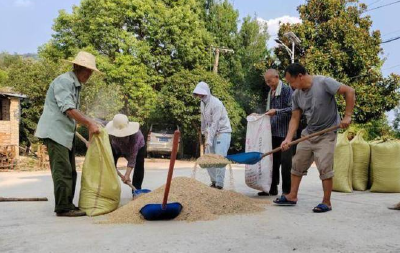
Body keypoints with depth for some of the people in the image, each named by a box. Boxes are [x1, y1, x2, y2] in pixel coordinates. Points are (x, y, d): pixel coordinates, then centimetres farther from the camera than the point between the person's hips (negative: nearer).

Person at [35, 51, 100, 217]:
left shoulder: (76, 85, 18)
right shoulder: (64, 81, -13)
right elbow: (68, 109, -23)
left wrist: (90, 124, 15)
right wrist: (89, 123, -24)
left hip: (66, 133, 10)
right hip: (55, 132, -10)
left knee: (70, 172, 10)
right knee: (62, 170, -10)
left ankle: (67, 205, 17)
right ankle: (63, 207, -6)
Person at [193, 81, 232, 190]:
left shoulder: (216, 104, -20)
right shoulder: (202, 103, 5)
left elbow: (215, 123, -23)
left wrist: (209, 140, -24)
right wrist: (204, 133, 14)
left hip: (223, 132, -8)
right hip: (211, 132, 8)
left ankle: (219, 184, -8)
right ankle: (214, 182, 16)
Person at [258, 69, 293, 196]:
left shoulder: (286, 90, -7)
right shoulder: (270, 92, 16)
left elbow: (292, 109, -14)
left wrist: (276, 111, -21)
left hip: (284, 132, -7)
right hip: (273, 132, 8)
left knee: (285, 162, -1)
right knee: (273, 161, 12)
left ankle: (287, 191, 8)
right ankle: (273, 188, 21)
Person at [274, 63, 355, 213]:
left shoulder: (323, 82, -18)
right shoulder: (296, 95, 0)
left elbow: (349, 91, -17)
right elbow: (295, 118, 1)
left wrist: (347, 116, -20)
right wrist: (288, 139, -10)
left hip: (326, 134, -6)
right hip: (308, 133, 7)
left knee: (324, 168, -9)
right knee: (297, 164, 8)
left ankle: (326, 203, 4)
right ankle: (292, 196, 19)